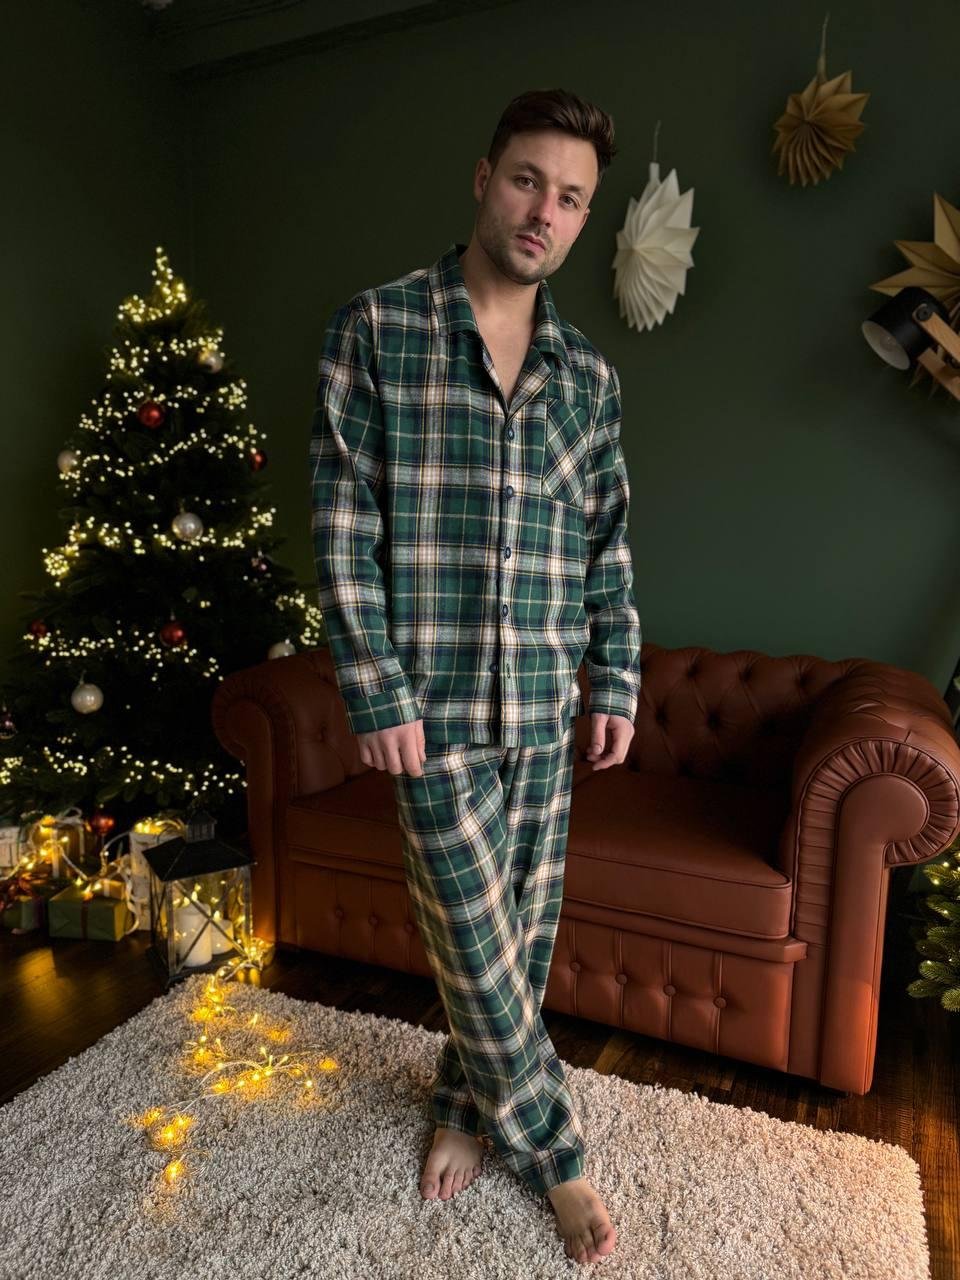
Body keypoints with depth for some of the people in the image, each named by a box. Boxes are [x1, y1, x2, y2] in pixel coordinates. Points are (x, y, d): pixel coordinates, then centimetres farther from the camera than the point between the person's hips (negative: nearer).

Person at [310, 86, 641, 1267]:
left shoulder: (588, 374, 8)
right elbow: (342, 526, -8)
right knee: (478, 943, 4)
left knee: (523, 935, 14)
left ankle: (469, 1103, 40)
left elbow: (608, 540, 12)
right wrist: (376, 693, -12)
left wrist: (617, 681, 6)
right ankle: (554, 1152, 29)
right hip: (435, 705, -4)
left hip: (546, 706, 5)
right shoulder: (375, 328, -4)